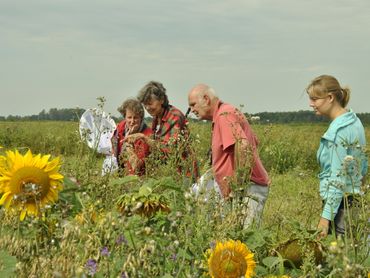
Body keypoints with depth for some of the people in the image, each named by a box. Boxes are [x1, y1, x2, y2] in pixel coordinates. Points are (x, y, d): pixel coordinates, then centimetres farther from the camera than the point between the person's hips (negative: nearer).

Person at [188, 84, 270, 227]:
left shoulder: (224, 115, -12)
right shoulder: (227, 113, 19)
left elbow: (243, 147, -26)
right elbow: (254, 141, 27)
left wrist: (239, 187, -23)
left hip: (248, 190, -10)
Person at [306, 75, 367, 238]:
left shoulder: (338, 130, -17)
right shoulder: (354, 121, 11)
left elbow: (338, 178, -20)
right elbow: (363, 165, 19)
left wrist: (326, 216, -20)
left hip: (341, 202, -10)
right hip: (355, 197, 10)